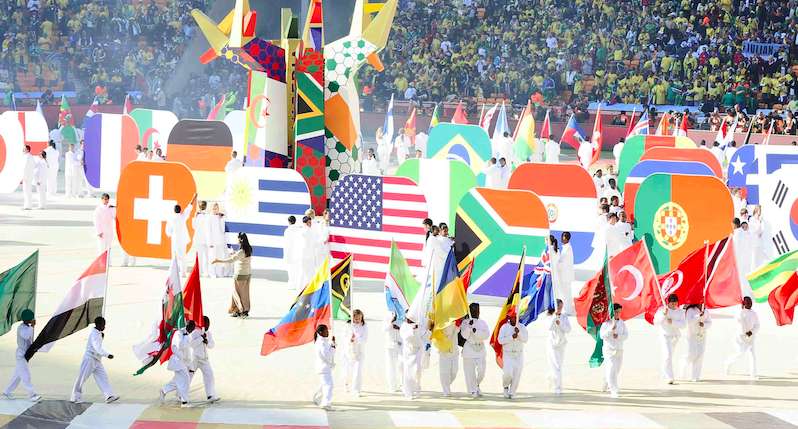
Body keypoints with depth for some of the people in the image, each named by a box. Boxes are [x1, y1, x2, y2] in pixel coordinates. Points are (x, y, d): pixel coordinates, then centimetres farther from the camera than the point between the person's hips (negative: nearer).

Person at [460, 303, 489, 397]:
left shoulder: (482, 323, 9)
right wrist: (469, 325, -19)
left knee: (481, 371, -4)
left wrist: (475, 331, -17)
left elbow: (486, 335, -6)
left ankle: (477, 384, 23)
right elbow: (464, 335, -9)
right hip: (469, 349, -2)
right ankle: (473, 390, 10)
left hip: (480, 349, 2)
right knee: (470, 371, -1)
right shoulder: (465, 322, 2)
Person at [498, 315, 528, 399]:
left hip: (519, 354, 2)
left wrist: (519, 332, -26)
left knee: (516, 375, -2)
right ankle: (505, 386, 14)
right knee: (508, 373, -16)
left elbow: (525, 339, -9)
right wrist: (511, 337, -22)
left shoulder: (522, 327, 2)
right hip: (508, 354, -2)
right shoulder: (504, 327, -2)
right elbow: (500, 340, -11)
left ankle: (511, 393, 11)